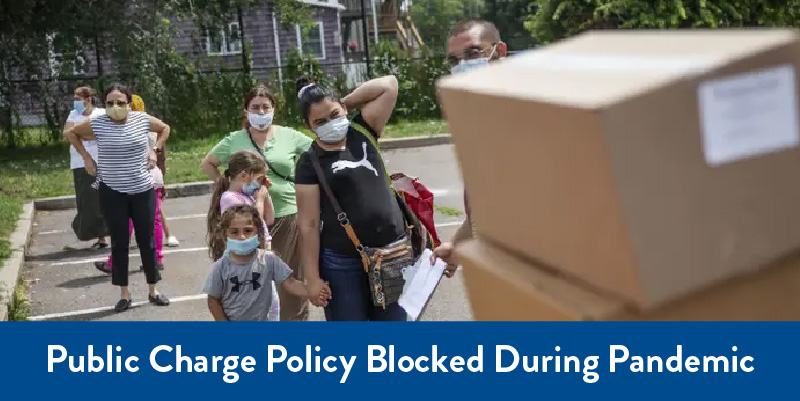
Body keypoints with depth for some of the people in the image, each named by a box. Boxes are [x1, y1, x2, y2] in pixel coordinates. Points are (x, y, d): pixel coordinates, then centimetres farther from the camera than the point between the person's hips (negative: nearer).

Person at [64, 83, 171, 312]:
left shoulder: (143, 119, -4)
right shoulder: (98, 124, -7)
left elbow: (164, 128, 16)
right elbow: (70, 132, 9)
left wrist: (156, 150, 5)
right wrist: (86, 157, 3)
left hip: (143, 191, 1)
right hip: (112, 193, -1)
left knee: (147, 241, 8)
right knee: (119, 243, 6)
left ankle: (153, 290, 21)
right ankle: (124, 294, 17)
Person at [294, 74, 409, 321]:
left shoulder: (362, 132, 6)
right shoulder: (310, 163, -5)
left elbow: (389, 85, 2)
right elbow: (308, 224, -8)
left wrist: (344, 103, 3)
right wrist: (313, 277, -10)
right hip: (344, 263, -3)